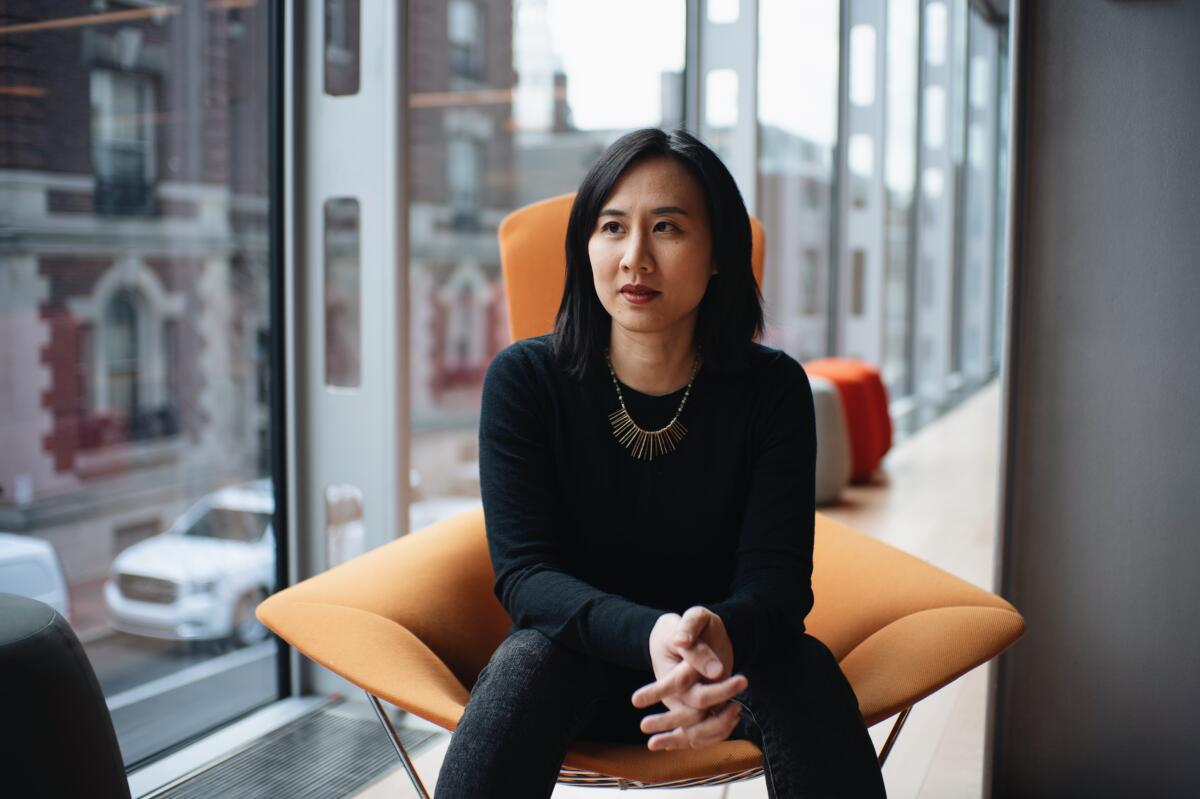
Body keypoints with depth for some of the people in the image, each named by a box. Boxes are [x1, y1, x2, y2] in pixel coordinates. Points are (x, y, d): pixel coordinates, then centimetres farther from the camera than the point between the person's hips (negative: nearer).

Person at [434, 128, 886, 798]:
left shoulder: (773, 388, -10)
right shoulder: (524, 379, -12)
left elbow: (777, 572, -15)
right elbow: (524, 572, -18)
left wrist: (723, 634, -42)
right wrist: (650, 636, -39)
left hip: (732, 660, 1)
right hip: (576, 663, -1)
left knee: (807, 668, -30)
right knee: (531, 656, -33)